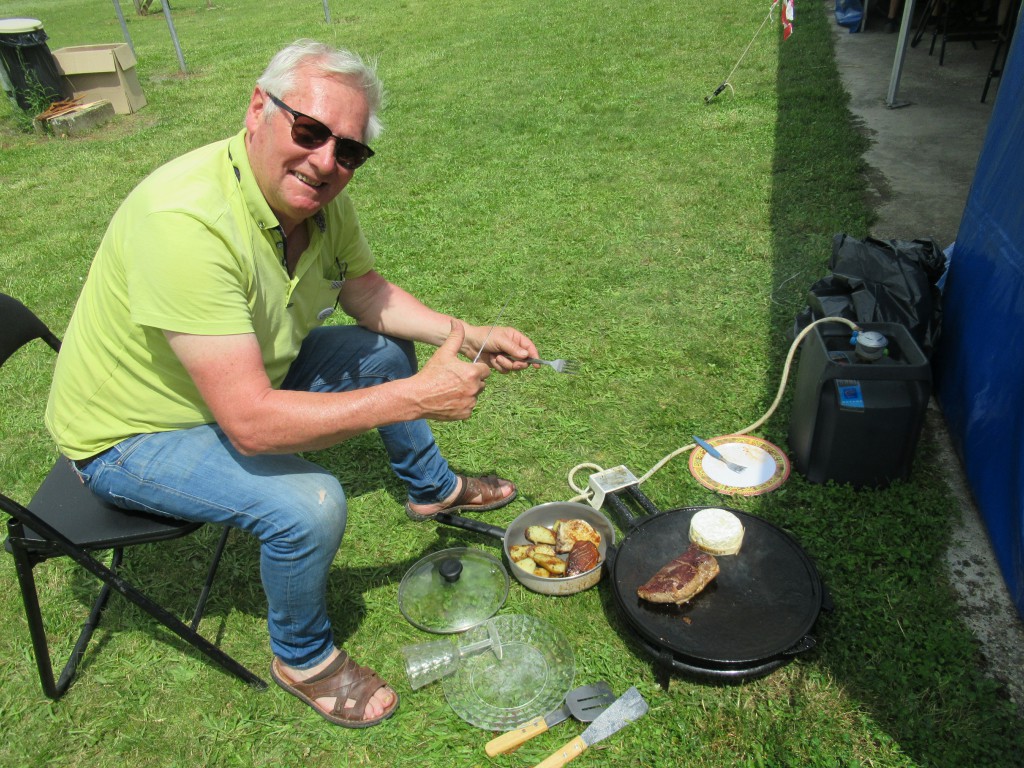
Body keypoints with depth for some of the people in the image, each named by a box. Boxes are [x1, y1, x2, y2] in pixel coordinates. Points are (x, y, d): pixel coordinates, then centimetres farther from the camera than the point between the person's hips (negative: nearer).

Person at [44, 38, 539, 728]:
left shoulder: (319, 195, -13)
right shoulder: (186, 223, -37)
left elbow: (364, 290, 4)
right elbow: (250, 424, -40)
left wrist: (462, 334, -10)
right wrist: (417, 396, -36)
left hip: (246, 375, 8)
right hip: (130, 437, -7)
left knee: (386, 347, 7)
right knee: (310, 504, -28)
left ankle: (433, 489, 33)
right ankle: (302, 658, 5)